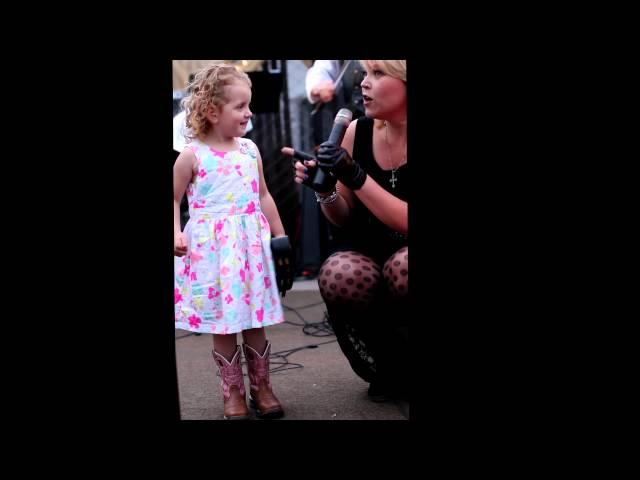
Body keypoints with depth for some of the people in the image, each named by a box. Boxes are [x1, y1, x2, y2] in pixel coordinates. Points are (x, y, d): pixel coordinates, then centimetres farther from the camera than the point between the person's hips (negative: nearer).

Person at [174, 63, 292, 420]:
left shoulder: (250, 150, 6)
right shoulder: (192, 156, -5)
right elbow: (174, 198, 3)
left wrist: (280, 235, 13)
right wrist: (176, 233, -12)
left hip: (251, 243, 3)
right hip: (213, 248, -3)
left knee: (256, 320, 8)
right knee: (222, 323, 4)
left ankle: (261, 387, 22)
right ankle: (233, 391, 18)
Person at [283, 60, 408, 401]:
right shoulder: (358, 131, -2)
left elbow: (403, 223, -19)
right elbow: (344, 219, 6)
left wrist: (355, 177, -26)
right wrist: (324, 189, -14)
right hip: (366, 254, 3)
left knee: (402, 268, -37)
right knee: (338, 276, -30)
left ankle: (398, 367, -4)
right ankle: (390, 372, 0)